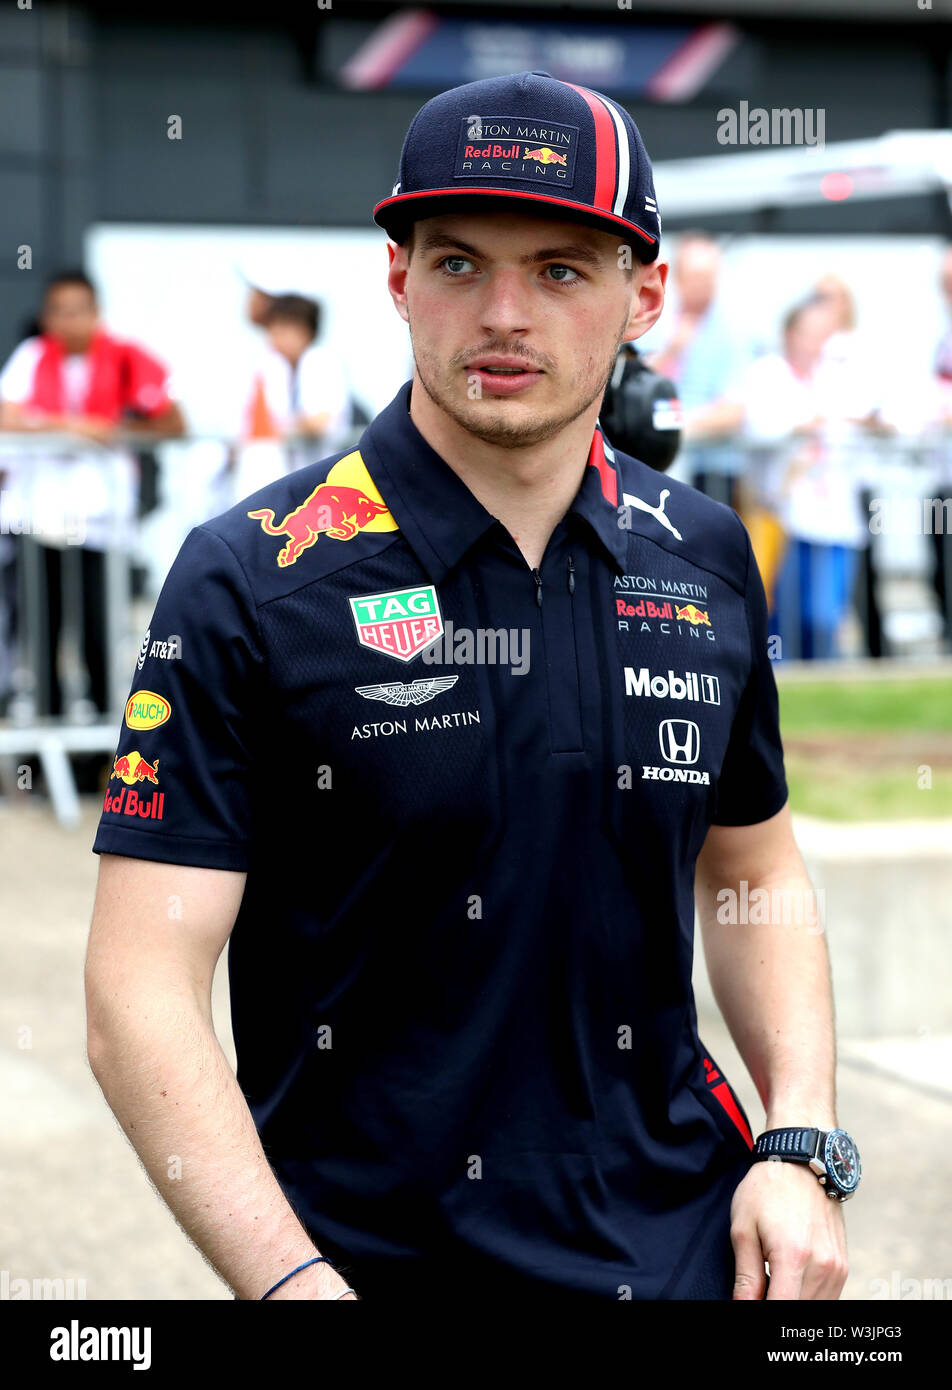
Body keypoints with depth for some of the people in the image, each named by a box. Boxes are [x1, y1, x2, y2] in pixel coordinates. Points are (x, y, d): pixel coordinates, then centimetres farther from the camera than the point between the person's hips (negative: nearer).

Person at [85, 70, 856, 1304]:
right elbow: (140, 996, -15)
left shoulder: (704, 556, 3)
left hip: (685, 1246, 4)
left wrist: (803, 1147, 1)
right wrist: (294, 1283, -26)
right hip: (368, 1262, -3)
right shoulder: (249, 581, -11)